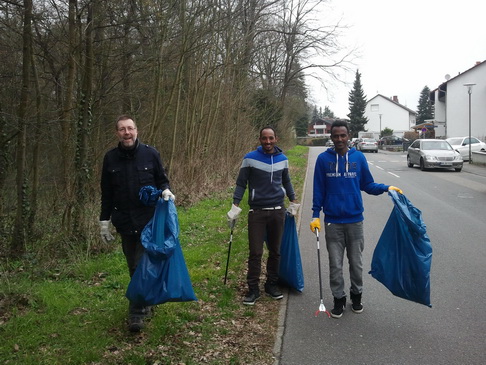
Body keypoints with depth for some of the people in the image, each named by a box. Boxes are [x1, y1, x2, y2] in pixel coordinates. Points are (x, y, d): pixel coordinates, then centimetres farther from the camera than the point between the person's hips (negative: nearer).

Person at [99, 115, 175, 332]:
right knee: (134, 268, 11)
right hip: (124, 223, 3)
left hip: (148, 221, -2)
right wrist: (104, 221, 9)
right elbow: (106, 193, 9)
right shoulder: (111, 158, 3)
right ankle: (144, 305, 28)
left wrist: (165, 191, -15)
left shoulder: (150, 154, -2)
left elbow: (162, 180, 8)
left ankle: (136, 314, 1)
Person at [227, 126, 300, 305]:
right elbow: (241, 183, -1)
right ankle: (253, 289, 9)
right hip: (257, 212, -3)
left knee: (275, 251, 10)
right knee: (255, 253, -2)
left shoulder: (282, 159, 6)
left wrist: (293, 202, 21)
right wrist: (235, 207, -7)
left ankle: (272, 284, 24)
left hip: (278, 211, 3)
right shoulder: (250, 158, -6)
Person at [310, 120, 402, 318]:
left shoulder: (359, 157, 1)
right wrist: (315, 215, -1)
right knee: (335, 264, 6)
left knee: (356, 262, 11)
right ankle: (339, 298, 21)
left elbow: (367, 185, 8)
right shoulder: (323, 159, -1)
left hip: (355, 220, 1)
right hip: (333, 222, -1)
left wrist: (386, 188, -8)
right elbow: (318, 189, 2)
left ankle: (356, 295, 30)